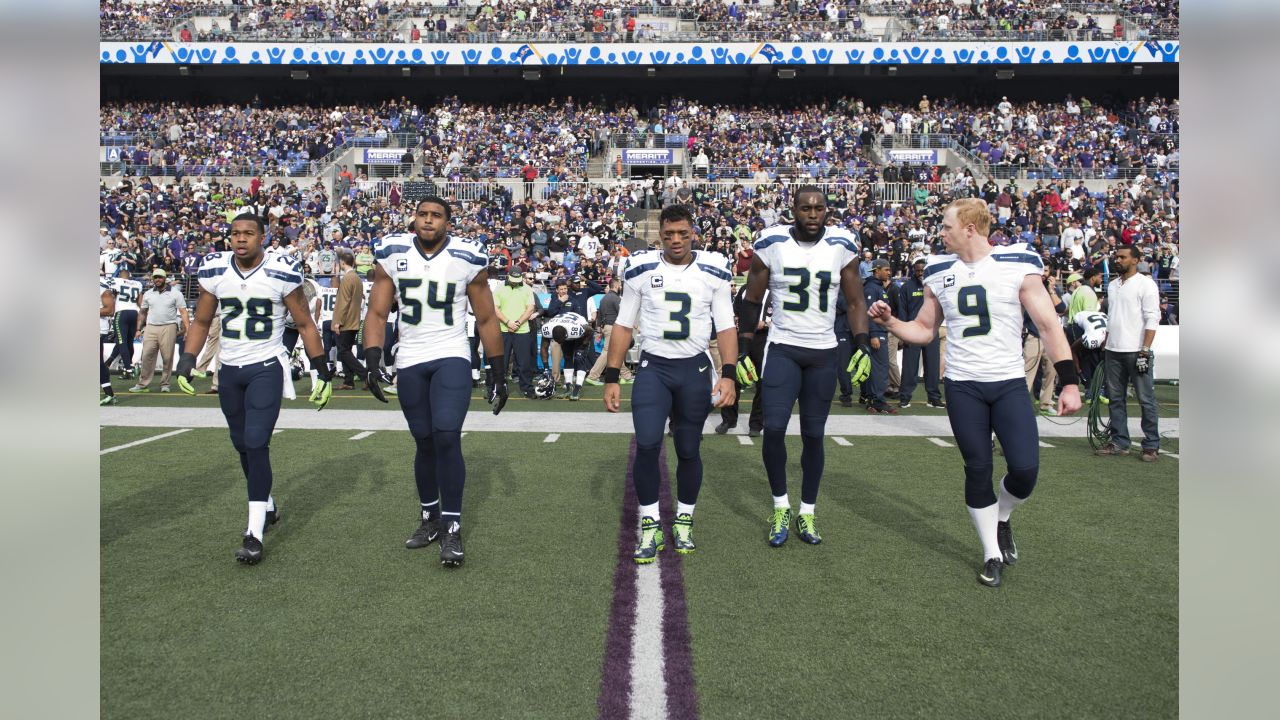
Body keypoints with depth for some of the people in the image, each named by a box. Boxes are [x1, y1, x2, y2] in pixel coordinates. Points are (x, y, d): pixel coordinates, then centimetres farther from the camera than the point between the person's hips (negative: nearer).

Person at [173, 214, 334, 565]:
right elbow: (201, 322, 11)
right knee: (242, 445, 14)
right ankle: (267, 505, 36)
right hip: (229, 369, 5)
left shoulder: (282, 272, -11)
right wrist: (186, 361, -1)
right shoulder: (214, 270, -1)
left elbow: (305, 325, -2)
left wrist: (322, 372, -3)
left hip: (267, 368, -4)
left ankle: (255, 533, -9)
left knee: (256, 444, -13)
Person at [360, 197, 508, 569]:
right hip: (409, 362, 3)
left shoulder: (467, 258, -5)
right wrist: (373, 363, -10)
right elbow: (377, 313, 3)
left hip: (452, 357, -2)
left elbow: (486, 320, 2)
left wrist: (499, 374, 2)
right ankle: (430, 517, 28)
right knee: (425, 443, 9)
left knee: (447, 437, -16)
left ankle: (452, 528, -5)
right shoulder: (392, 254, 0)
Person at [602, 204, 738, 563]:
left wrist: (728, 374, -12)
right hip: (653, 367, 0)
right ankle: (650, 526, 4)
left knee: (688, 450, 8)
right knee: (646, 445, -12)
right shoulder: (641, 268, -2)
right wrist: (612, 378, -1)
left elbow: (726, 327, 0)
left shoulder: (713, 270, -2)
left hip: (695, 369, 1)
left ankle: (684, 522, 26)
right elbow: (623, 326, 3)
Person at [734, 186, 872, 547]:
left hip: (824, 354, 2)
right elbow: (752, 301, 3)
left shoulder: (842, 245, -1)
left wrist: (862, 347, -4)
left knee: (814, 434, 7)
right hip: (782, 349, -1)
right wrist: (741, 351, 0)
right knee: (774, 428, -14)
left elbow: (855, 302, 7)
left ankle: (807, 513, 22)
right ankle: (781, 506, 8)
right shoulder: (771, 244, -5)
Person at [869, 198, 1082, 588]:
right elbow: (923, 330, 15)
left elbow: (1048, 325, -5)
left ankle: (1002, 518, 24)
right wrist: (889, 322, -3)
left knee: (1025, 469, -10)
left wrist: (1069, 382, -8)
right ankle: (992, 554, 21)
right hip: (962, 387, 2)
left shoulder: (1017, 264, -6)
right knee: (978, 470, 4)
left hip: (1009, 383, -2)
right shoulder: (938, 272, 5)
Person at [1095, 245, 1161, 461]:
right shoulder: (1112, 285, 17)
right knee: (1115, 398, 8)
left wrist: (1144, 351, -17)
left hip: (1136, 351, -7)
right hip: (1113, 351, 7)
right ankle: (1119, 443, 14)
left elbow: (1152, 319, -10)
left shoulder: (1145, 284, -4)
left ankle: (1152, 445, 1)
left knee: (1146, 399, -4)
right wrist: (1105, 344, 16)